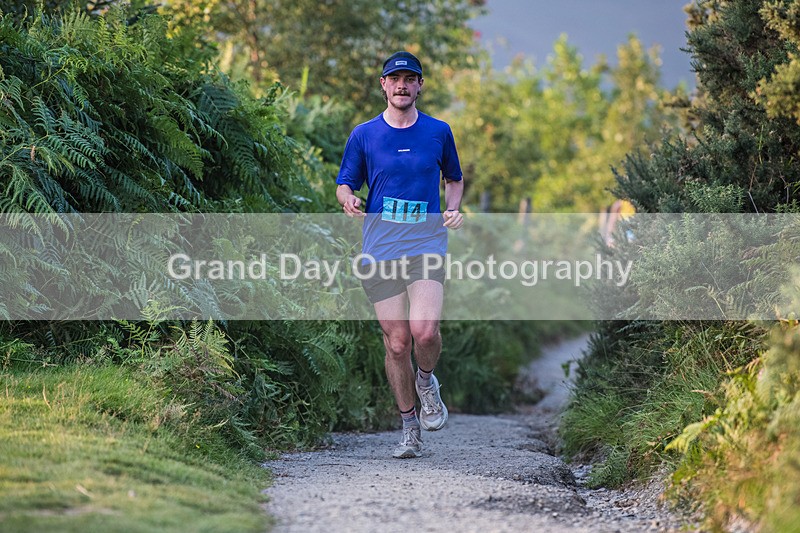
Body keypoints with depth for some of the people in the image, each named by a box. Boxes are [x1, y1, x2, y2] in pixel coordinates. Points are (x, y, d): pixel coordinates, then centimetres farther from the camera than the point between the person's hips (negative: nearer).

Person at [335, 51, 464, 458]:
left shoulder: (438, 132, 9)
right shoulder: (363, 135, 6)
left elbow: (454, 179, 23)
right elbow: (344, 184, 13)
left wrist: (453, 210, 3)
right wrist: (348, 200, -11)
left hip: (427, 245, -1)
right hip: (380, 251, 1)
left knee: (424, 331, -20)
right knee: (397, 342, 1)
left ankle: (426, 381, 14)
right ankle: (410, 427, 16)